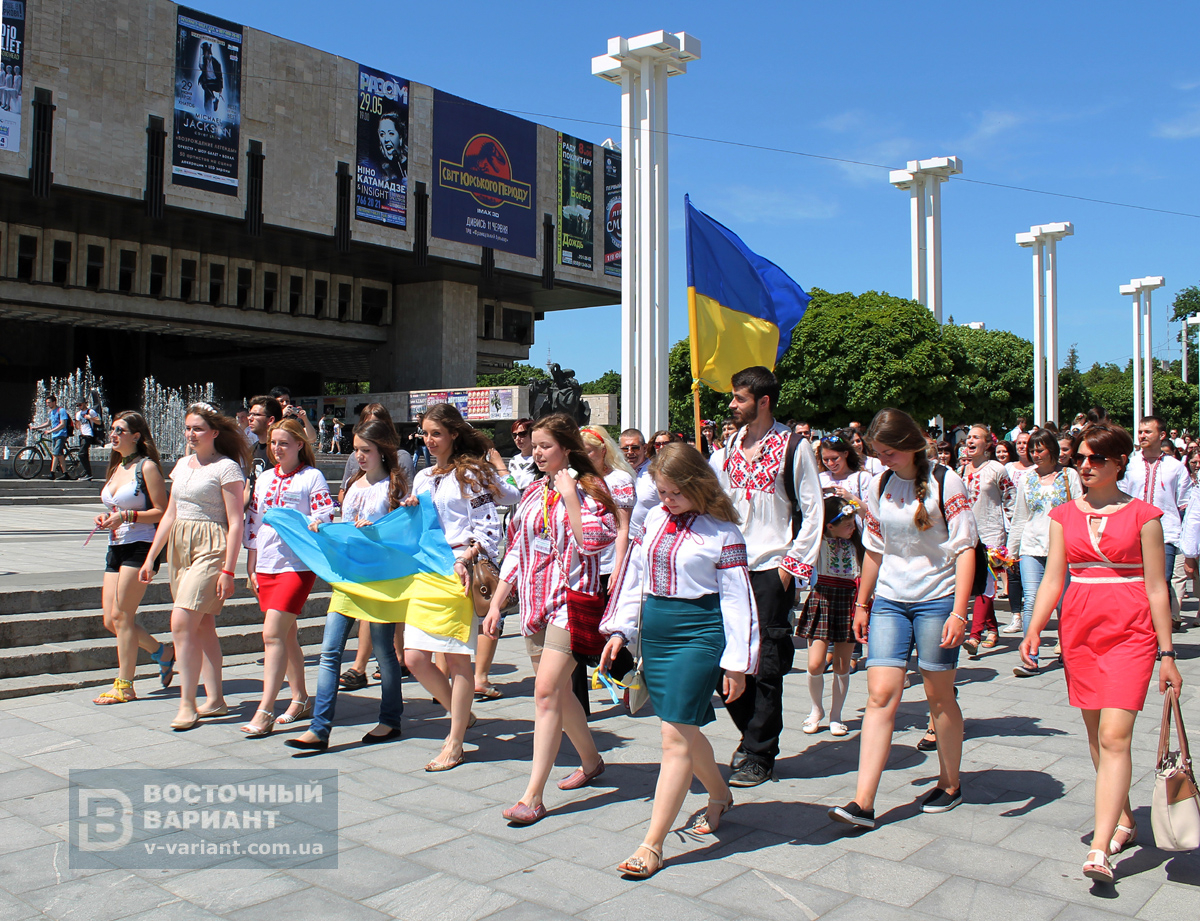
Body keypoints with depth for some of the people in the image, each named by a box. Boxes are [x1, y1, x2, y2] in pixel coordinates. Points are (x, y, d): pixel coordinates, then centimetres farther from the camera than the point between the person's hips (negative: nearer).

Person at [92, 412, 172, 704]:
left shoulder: (147, 466, -8)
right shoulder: (116, 467, 16)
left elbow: (161, 512, -12)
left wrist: (126, 516, -21)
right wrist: (106, 518, 5)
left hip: (140, 546, -8)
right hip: (116, 547, 8)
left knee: (121, 616, -4)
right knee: (111, 621, 7)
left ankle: (124, 686, 7)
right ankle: (163, 654, 26)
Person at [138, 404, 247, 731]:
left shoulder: (226, 468, -8)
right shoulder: (182, 465, 15)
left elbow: (235, 523, -12)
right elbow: (170, 514, 20)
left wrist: (228, 571, -16)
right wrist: (150, 558, 17)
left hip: (211, 548, -7)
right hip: (179, 546, 7)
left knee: (182, 622, -14)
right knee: (203, 626, 9)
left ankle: (187, 703, -5)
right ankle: (215, 700, 16)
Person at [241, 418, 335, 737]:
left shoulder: (312, 477, -3)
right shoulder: (265, 479, 14)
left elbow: (325, 518, -9)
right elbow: (253, 523, 17)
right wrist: (251, 568, 14)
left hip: (297, 565, -6)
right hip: (266, 566, 6)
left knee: (273, 634, -13)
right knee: (286, 635, 13)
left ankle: (265, 711, -10)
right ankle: (301, 700, 25)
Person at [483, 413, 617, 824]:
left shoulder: (589, 489, -5)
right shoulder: (534, 492, 13)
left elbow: (593, 542, -19)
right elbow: (516, 550, 15)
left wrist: (570, 497, -18)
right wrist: (496, 603, 11)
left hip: (571, 600, -7)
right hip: (535, 601, 7)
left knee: (547, 690, -14)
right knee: (558, 690, 15)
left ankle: (533, 795, -11)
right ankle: (591, 760, 36)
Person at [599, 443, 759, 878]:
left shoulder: (722, 531, -7)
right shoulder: (654, 519, 9)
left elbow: (736, 597, -6)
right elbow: (634, 574, 15)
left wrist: (737, 663, -6)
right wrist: (619, 630, 9)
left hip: (699, 632, -6)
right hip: (654, 630, 6)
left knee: (676, 735, -8)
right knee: (685, 730, 16)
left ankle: (653, 843, -2)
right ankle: (719, 795, 42)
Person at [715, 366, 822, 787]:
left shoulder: (794, 447, -6)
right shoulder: (731, 444, 11)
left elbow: (812, 511, -5)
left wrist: (794, 564, -10)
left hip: (771, 569, -5)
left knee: (765, 665, 0)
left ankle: (759, 756, 12)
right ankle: (753, 733, 28)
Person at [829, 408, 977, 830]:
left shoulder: (944, 482, -7)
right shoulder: (880, 487, 7)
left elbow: (964, 549, -9)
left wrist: (958, 611, -15)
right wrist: (862, 605, 16)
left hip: (937, 600, -4)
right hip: (889, 601, 4)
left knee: (939, 696, 7)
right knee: (880, 695, -5)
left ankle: (950, 784, 29)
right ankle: (863, 802, -7)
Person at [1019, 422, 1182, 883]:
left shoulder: (1143, 515, -1)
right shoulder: (1064, 515, 8)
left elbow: (1156, 587, 0)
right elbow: (1052, 580, 7)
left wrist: (1166, 654, 0)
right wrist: (1034, 630, -8)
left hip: (1130, 630, -4)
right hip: (1079, 628, 4)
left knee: (1114, 736, -13)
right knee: (1097, 736, 12)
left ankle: (1099, 849, -14)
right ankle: (1124, 821, 29)